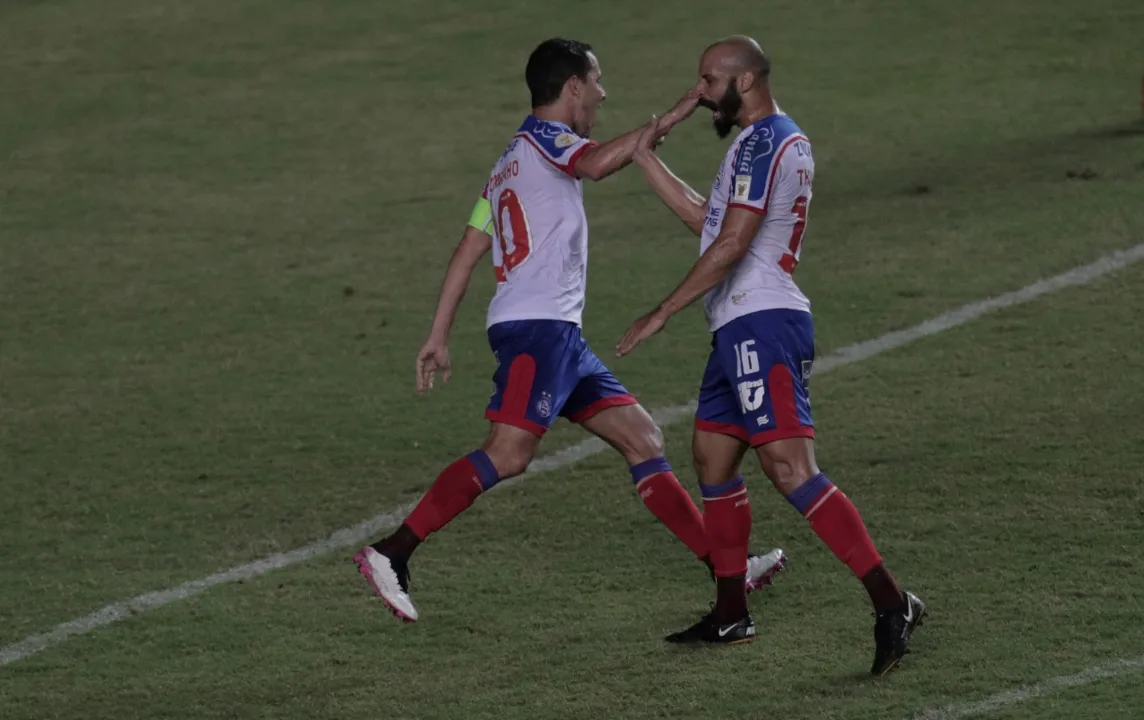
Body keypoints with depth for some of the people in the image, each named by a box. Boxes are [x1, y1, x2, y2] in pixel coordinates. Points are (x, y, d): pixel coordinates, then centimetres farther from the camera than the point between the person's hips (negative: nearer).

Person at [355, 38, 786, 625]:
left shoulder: (512, 162, 24)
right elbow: (597, 164, -26)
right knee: (508, 453, -21)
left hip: (558, 335, 10)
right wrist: (669, 121, -25)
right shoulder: (543, 137, -3)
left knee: (641, 437, 8)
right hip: (537, 326, -10)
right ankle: (391, 553, -24)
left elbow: (468, 251, 20)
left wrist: (439, 337, 18)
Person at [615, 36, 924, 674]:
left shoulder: (763, 143, -13)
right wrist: (648, 161, 28)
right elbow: (707, 219, 30)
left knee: (790, 469, -19)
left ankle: (891, 602, -26)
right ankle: (731, 615, 25)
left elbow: (731, 243, -20)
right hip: (744, 328, 11)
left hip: (761, 327, -11)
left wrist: (662, 314, -17)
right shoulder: (781, 140, 20)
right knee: (713, 459, 17)